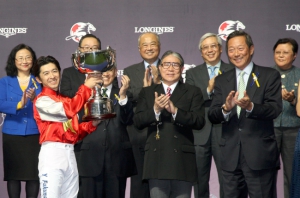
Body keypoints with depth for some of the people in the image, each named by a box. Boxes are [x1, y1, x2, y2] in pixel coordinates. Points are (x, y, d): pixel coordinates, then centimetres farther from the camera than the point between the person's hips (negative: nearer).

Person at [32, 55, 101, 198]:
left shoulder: (65, 100, 19)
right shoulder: (41, 101, -5)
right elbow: (69, 110, -21)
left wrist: (92, 124, 2)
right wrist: (86, 87, -13)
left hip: (70, 153, 8)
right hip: (52, 153, -7)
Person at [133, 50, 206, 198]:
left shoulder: (193, 92, 8)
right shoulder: (147, 92, 14)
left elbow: (199, 122, -5)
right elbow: (138, 122, 4)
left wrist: (175, 110, -17)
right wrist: (155, 110, -14)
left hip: (182, 159, -1)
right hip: (156, 159, 1)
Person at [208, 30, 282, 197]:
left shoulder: (270, 75, 1)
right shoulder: (222, 80, 11)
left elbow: (275, 109, -12)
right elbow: (212, 116, 2)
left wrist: (250, 106, -30)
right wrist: (226, 108, -21)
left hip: (260, 154, -3)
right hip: (231, 157, 4)